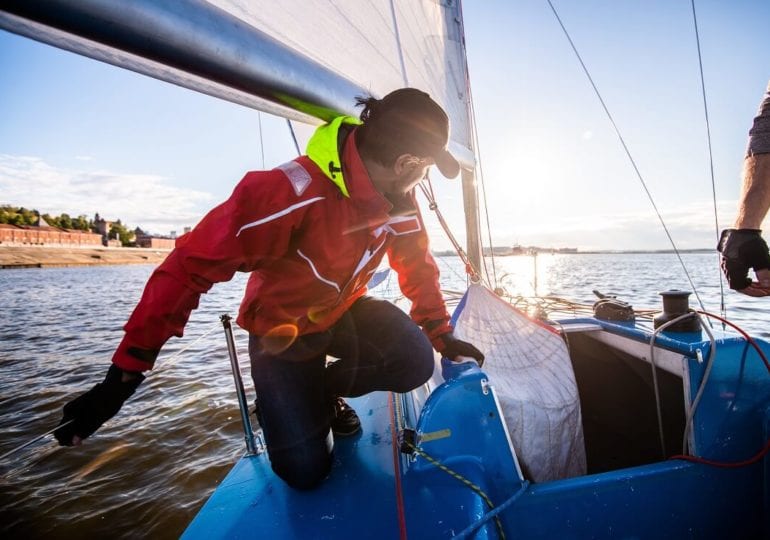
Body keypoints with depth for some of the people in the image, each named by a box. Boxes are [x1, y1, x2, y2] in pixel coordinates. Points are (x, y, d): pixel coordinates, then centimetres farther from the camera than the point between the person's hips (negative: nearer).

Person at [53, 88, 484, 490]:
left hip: (347, 313, 6)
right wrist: (126, 372, -28)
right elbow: (192, 266, -31)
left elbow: (419, 268, 4)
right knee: (305, 471, -7)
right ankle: (289, 400, 26)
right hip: (281, 333, -5)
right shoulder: (293, 191, -34)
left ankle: (325, 388, 8)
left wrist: (441, 334, 6)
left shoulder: (400, 200, -10)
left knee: (415, 361, -21)